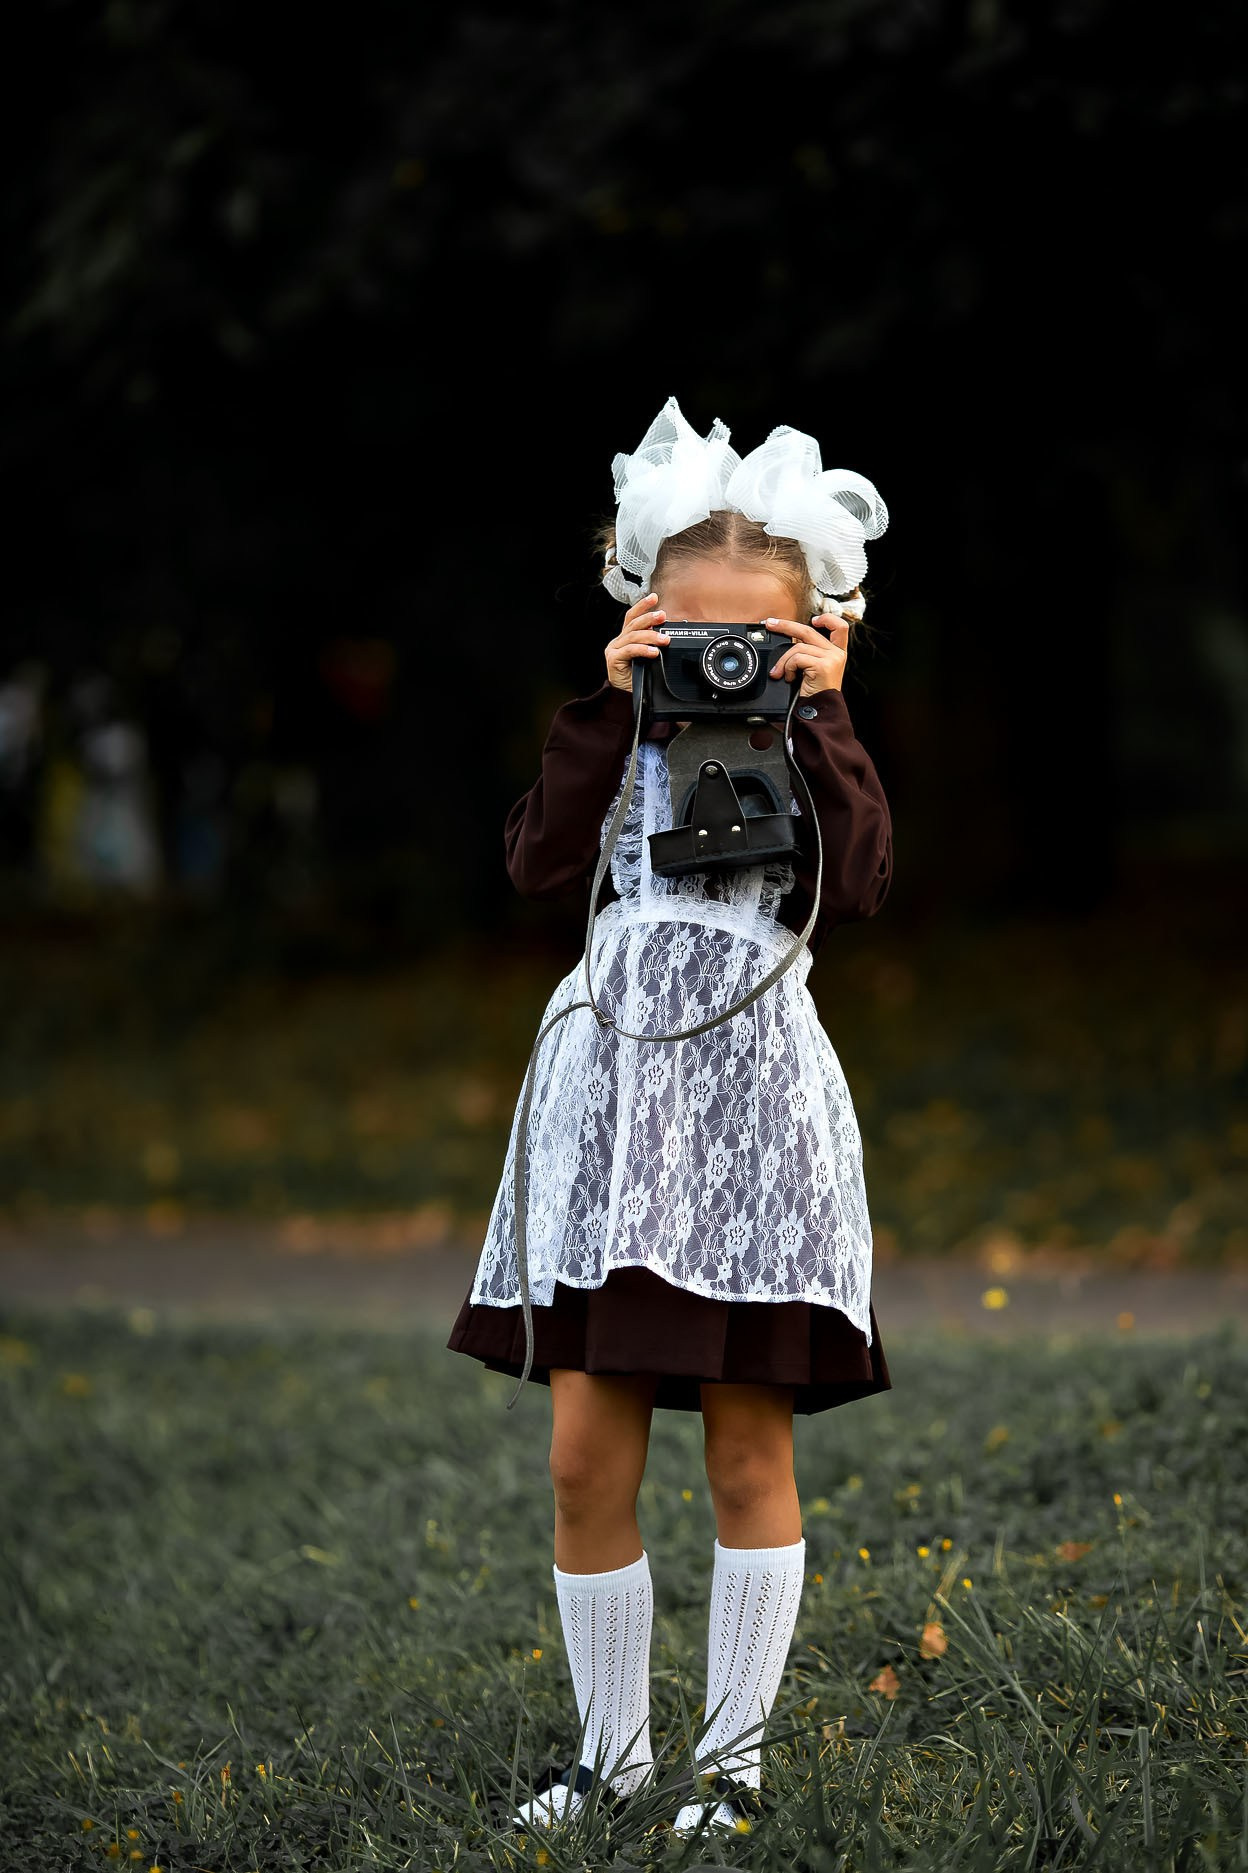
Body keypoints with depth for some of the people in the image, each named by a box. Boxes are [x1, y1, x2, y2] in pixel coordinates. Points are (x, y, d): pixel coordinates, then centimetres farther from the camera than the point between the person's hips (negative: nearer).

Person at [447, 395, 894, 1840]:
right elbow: (540, 863, -8)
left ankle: (734, 1752, 14)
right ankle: (611, 1745, 17)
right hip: (610, 1086, 2)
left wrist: (823, 716, -13)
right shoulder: (619, 739, 7)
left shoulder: (808, 745, 4)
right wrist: (607, 706, -11)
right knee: (586, 1456, 2)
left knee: (748, 1451, 4)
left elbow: (859, 889, -12)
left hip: (750, 1096, -2)